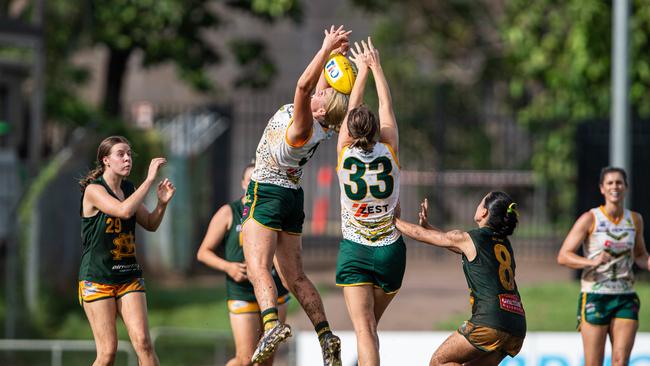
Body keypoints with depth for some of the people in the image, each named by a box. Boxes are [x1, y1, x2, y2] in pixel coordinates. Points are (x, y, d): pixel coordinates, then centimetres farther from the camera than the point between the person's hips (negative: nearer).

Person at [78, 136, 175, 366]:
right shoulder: (94, 190, -11)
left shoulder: (128, 189, 9)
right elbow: (124, 210, -28)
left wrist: (162, 202, 0)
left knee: (143, 342, -9)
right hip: (97, 278, -5)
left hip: (129, 277, 5)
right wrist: (150, 179, -26)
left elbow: (151, 224, 19)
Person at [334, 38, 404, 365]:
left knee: (364, 329, -10)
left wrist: (362, 71, 21)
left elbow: (353, 109, 8)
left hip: (354, 251, -2)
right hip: (390, 252, 2)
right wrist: (375, 66, 18)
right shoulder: (389, 151, -7)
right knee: (371, 323, 19)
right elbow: (386, 107, 7)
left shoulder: (345, 152, -8)